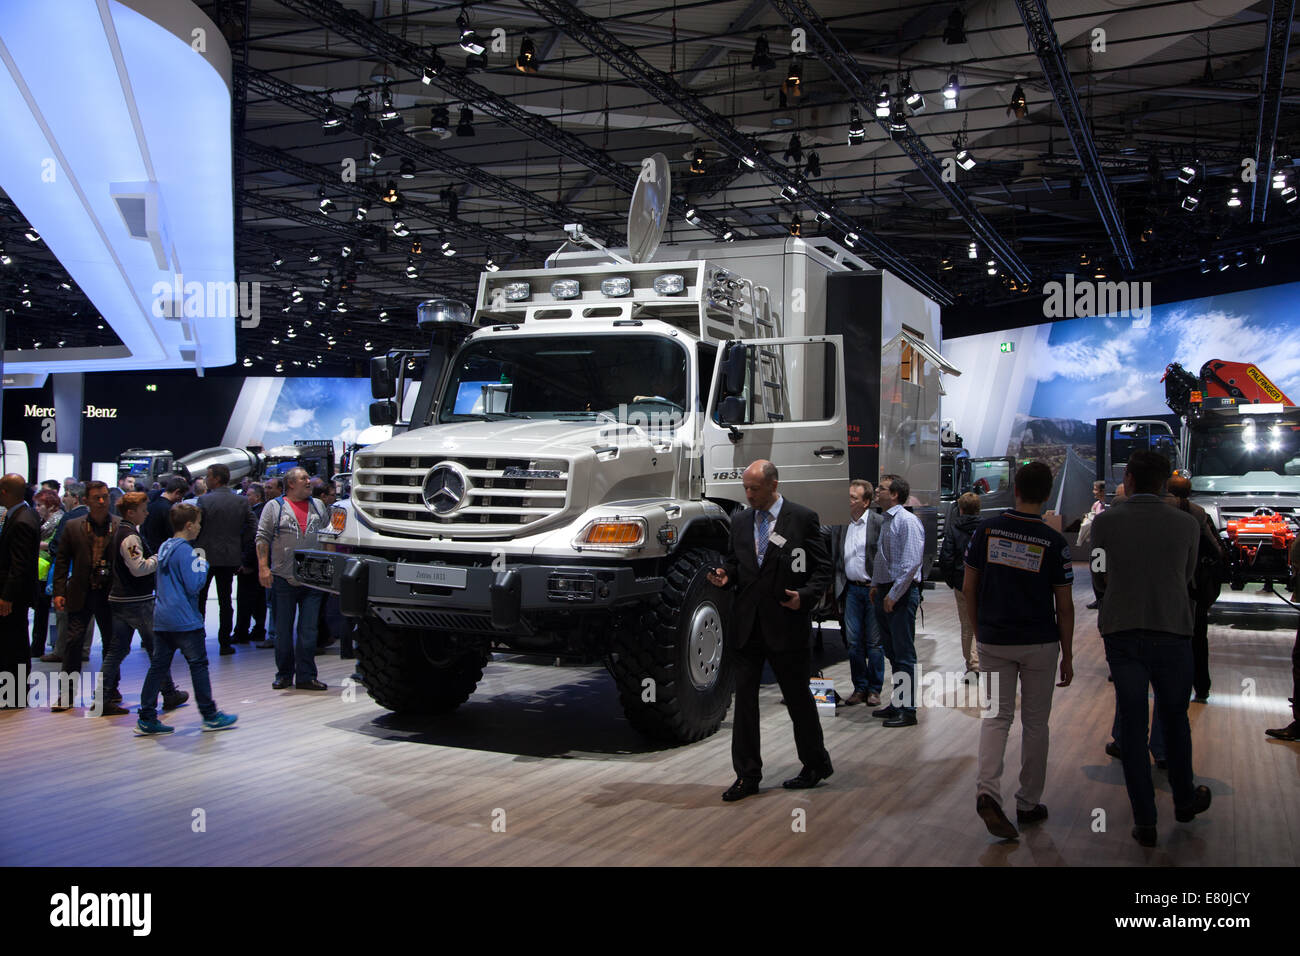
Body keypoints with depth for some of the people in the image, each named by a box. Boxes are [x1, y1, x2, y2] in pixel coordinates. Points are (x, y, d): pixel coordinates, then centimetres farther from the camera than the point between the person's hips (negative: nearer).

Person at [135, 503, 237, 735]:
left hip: (162, 619, 9)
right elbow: (194, 585, -18)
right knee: (198, 665, 1)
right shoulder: (185, 551, -14)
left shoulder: (165, 547, 13)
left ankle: (146, 719, 8)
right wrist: (203, 565, -3)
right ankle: (210, 716, 8)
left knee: (158, 666, 8)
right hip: (185, 620, -9)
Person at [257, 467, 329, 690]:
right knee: (283, 630, 5)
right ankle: (284, 674, 16)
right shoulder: (274, 507, 3)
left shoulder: (317, 506, 14)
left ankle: (306, 676, 3)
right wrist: (263, 567, -10)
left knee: (308, 630, -1)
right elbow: (262, 538, -1)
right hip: (283, 578, -2)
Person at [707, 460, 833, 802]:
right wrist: (725, 575, -3)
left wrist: (806, 595, -17)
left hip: (787, 625, -4)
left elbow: (823, 567, -2)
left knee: (798, 697, 9)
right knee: (744, 698, 3)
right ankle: (747, 775, 11)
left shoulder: (803, 518, -3)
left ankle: (816, 764, 28)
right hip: (747, 626, 4)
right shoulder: (740, 521, 11)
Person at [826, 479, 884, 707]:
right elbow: (833, 555, 12)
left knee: (874, 642, 4)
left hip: (873, 589, -4)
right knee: (853, 642, 7)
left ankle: (874, 689, 15)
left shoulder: (879, 523, -8)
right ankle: (860, 688, 18)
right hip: (851, 589, 5)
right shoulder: (841, 524, 7)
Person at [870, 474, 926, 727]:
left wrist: (893, 595, -19)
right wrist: (876, 585, 17)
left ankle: (908, 709, 1)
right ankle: (897, 703, 26)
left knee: (904, 654, -5)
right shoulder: (886, 521, 15)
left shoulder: (907, 521, -15)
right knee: (892, 652, 16)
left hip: (902, 593, -10)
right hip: (884, 592, 10)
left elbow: (911, 563, -21)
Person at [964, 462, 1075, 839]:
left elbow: (968, 588, 0)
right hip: (1040, 644, -1)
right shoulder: (1054, 542, -9)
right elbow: (1064, 606, -5)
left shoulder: (986, 530, -5)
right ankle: (1028, 804, 21)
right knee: (1035, 723, 12)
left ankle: (987, 790, -17)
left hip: (993, 641, 1)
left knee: (996, 716, 6)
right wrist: (1067, 656, 4)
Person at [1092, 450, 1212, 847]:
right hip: (1172, 632, 1)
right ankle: (1184, 799, 35)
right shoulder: (1187, 524, -2)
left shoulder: (1105, 521, -4)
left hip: (1121, 632, -1)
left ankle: (1145, 821, 9)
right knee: (1175, 718, 19)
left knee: (1132, 725, 6)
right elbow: (1188, 577, 12)